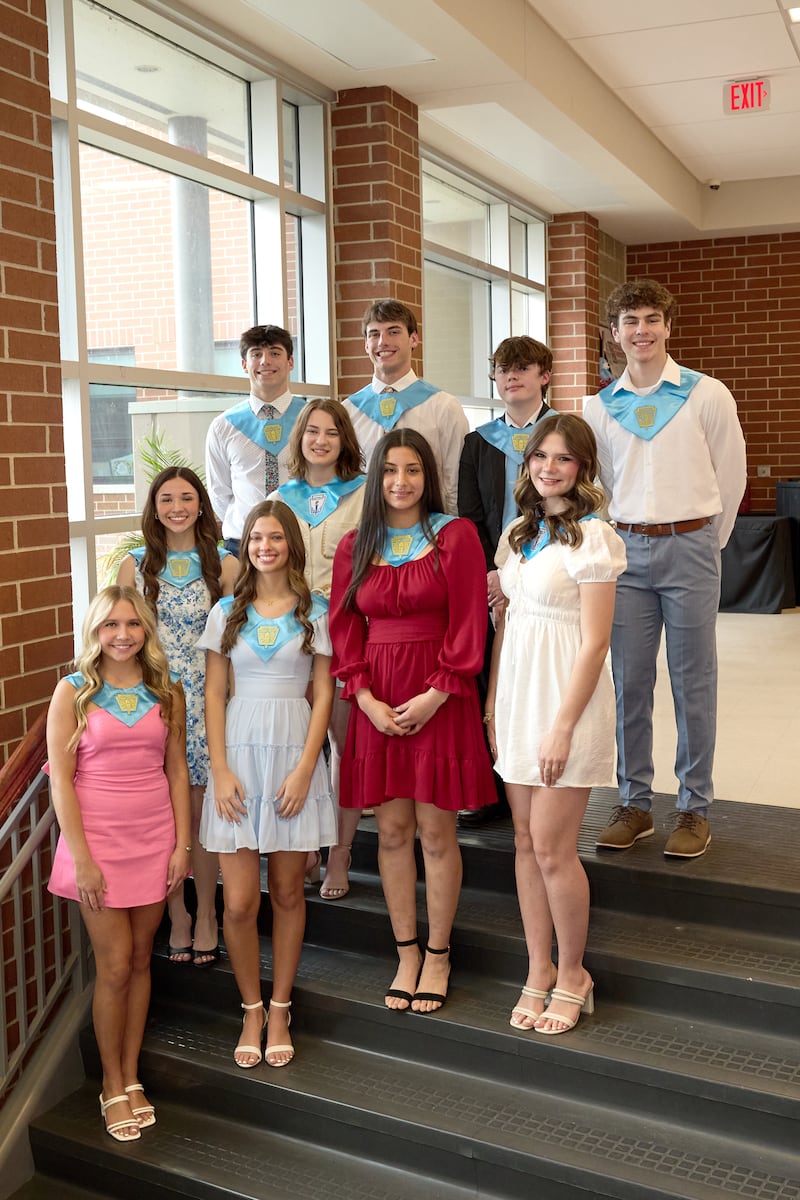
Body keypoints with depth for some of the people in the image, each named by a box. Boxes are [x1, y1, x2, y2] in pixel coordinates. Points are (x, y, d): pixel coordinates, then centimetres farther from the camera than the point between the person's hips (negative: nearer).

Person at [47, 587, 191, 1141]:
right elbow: (60, 778, -8)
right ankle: (113, 1084, 20)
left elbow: (177, 769, 6)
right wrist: (81, 857, -12)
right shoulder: (73, 692, -5)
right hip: (98, 840, -3)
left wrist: (182, 844, 0)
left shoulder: (167, 692, 3)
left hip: (155, 839, 3)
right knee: (115, 966, 1)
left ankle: (131, 1075, 26)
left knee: (140, 960, 11)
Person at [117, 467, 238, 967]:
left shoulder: (223, 564, 2)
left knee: (201, 812, 4)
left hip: (205, 701, -1)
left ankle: (206, 915, 20)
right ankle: (176, 915, 21)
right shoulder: (135, 565, 5)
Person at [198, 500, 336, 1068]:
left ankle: (279, 1011, 22)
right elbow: (214, 695, 4)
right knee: (239, 903, -2)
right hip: (240, 754, 1)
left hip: (295, 755, -1)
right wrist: (220, 770, -5)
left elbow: (323, 696, 0)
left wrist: (304, 769, -9)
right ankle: (251, 1010, 18)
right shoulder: (227, 612, 7)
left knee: (288, 892, 7)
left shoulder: (316, 612, 3)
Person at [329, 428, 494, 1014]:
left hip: (440, 700, -3)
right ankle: (407, 953, 21)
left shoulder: (456, 535, -1)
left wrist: (436, 695, -13)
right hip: (377, 704, 3)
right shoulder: (355, 546, 10)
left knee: (436, 831, 2)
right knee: (392, 830, 8)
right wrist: (366, 697, -5)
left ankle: (438, 955, 18)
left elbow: (468, 623, -6)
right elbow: (344, 627, 8)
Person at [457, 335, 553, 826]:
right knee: (491, 688, 4)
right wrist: (488, 574, -5)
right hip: (491, 583, 4)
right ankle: (497, 792, 17)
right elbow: (470, 519, 10)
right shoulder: (479, 442, 14)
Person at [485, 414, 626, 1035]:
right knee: (527, 842, 11)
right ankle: (539, 971, 24)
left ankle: (572, 975, 18)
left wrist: (563, 726, -17)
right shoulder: (520, 532, 12)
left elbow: (594, 643, -14)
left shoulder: (592, 537, -11)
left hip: (566, 698, -7)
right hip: (518, 695, 7)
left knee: (552, 849, -2)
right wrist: (492, 703, 10)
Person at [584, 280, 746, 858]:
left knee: (693, 683, 2)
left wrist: (704, 544, 11)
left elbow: (731, 477, 5)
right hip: (626, 550, 3)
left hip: (689, 548, -2)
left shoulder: (707, 395, -1)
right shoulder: (599, 406, 7)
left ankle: (695, 808, 13)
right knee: (630, 683, 5)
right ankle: (636, 802, 17)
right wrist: (618, 540, 14)